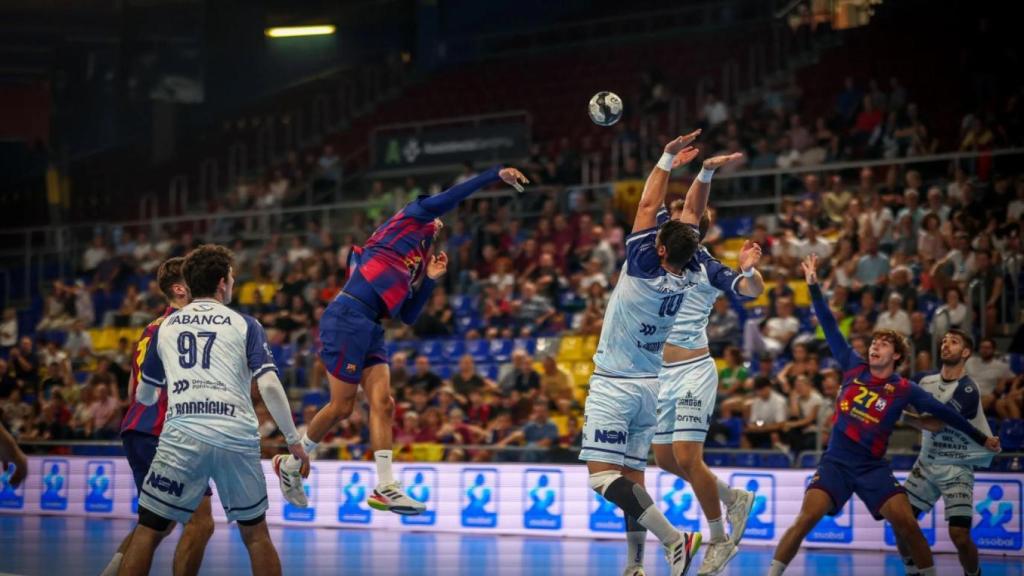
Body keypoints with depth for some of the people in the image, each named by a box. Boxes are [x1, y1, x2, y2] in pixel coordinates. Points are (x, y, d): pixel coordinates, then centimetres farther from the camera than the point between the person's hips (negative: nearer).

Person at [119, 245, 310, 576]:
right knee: (255, 533, 15)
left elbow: (145, 397, 28)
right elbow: (269, 386, -2)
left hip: (182, 436, 0)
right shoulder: (245, 325, 10)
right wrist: (294, 441, 5)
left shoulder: (165, 327, 17)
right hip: (237, 437, 0)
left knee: (148, 531, 5)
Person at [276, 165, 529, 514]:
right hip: (347, 318, -9)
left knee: (382, 404, -3)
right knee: (342, 407, -5)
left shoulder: (413, 266, 26)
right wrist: (496, 174, -4)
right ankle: (290, 465, 13)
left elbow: (408, 317, 22)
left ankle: (385, 489, -7)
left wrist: (430, 279, 18)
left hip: (370, 329, 9)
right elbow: (450, 197, -5)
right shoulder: (410, 218, 8)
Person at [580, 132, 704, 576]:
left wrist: (668, 160, -2)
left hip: (614, 386, -8)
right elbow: (690, 220, 14)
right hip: (648, 386, 8)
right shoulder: (682, 282, 1)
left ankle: (673, 538, -26)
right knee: (631, 476, 10)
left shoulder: (645, 270, -15)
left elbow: (648, 205, -9)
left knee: (601, 474, -14)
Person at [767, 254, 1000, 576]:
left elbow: (943, 413, 6)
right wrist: (813, 285, -1)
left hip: (873, 467, 0)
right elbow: (830, 329, 3)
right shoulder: (853, 368, 3)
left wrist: (981, 439, 8)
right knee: (807, 517, -20)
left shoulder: (904, 390, 0)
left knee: (906, 522, -14)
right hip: (836, 463, 0)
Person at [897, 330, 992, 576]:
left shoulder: (967, 390, -16)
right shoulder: (927, 382, 5)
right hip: (926, 464, 6)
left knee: (959, 535, -16)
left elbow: (936, 424, -22)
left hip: (956, 469, -6)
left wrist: (903, 415, -16)